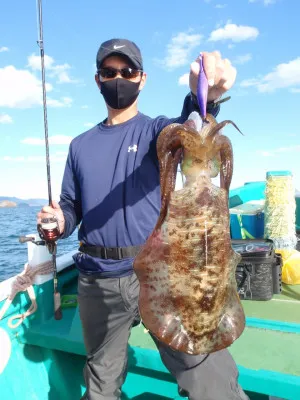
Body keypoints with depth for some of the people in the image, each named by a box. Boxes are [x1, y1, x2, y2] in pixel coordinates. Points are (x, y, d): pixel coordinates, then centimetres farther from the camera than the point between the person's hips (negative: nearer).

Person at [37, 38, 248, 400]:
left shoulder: (155, 129, 2)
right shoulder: (81, 145, 12)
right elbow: (70, 207, 14)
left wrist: (203, 99, -43)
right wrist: (59, 221, -9)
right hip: (98, 281, 4)